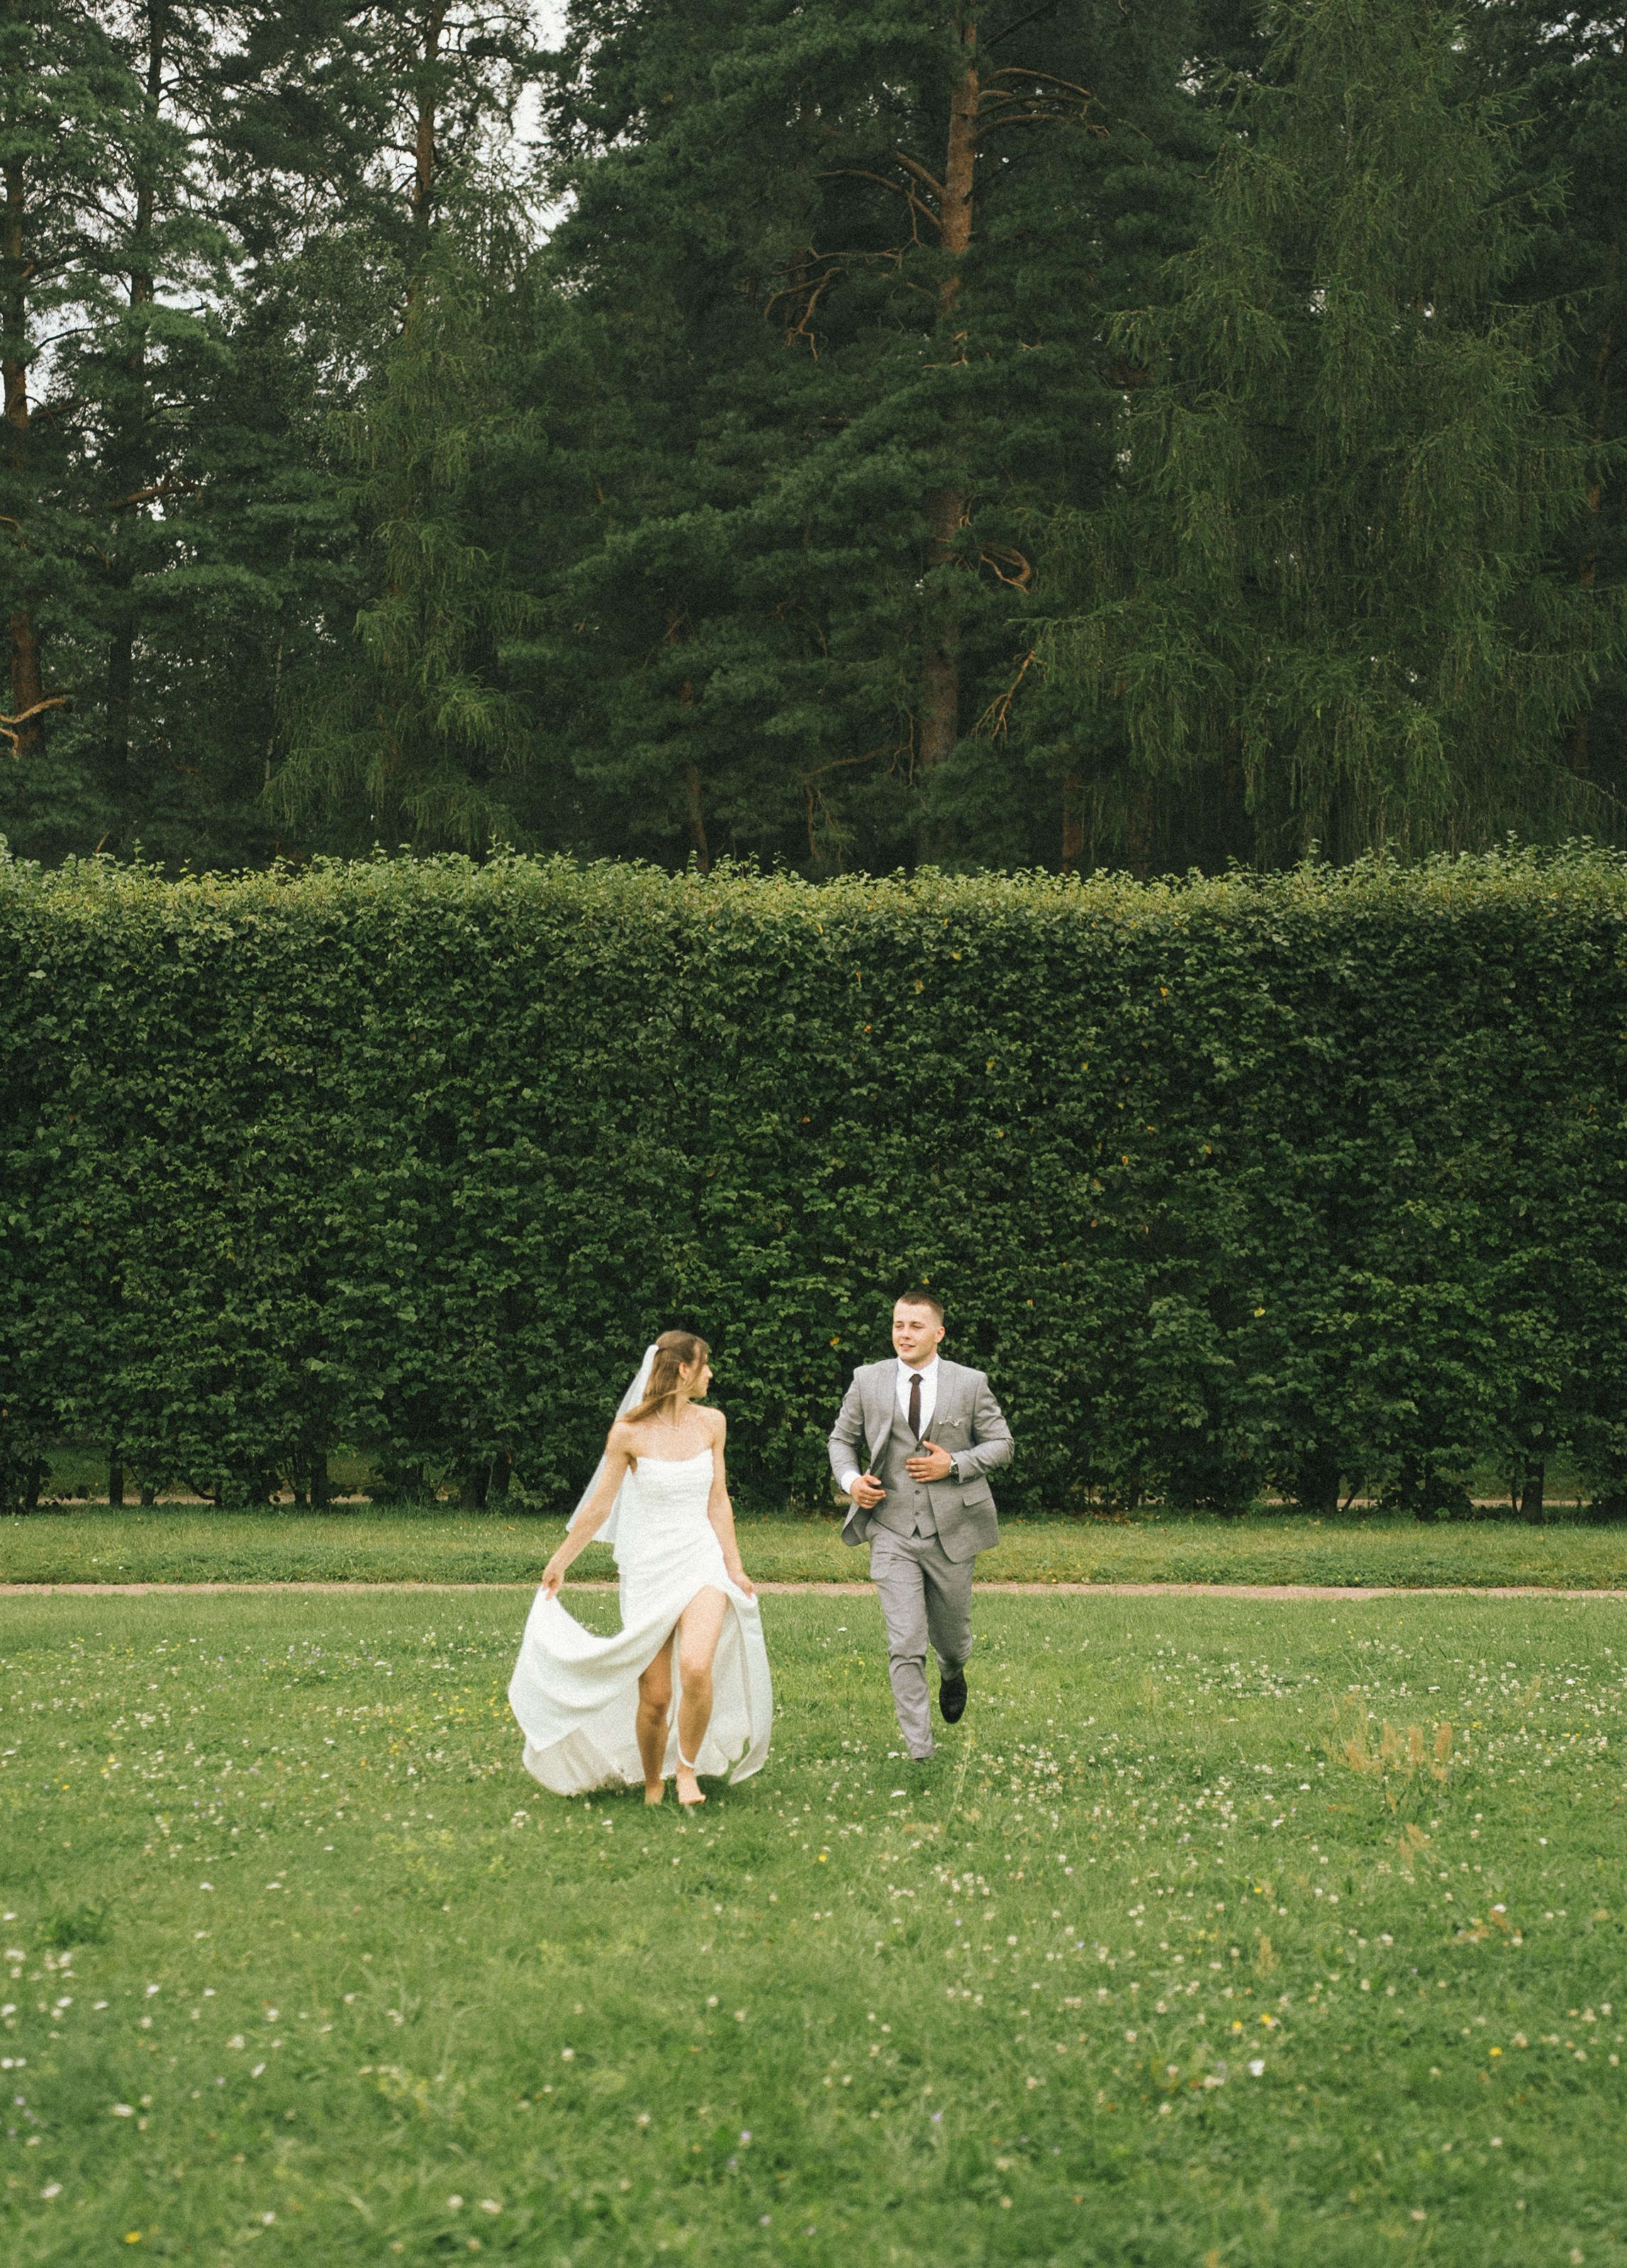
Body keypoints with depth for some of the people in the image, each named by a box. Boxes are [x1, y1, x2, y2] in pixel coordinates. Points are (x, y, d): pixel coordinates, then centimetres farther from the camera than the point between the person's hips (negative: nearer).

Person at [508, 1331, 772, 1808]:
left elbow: (718, 1500, 10)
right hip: (648, 1570, -2)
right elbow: (598, 1506, 3)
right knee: (655, 1696, -1)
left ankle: (687, 1769, -3)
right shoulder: (629, 1432, -7)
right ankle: (652, 1787, 24)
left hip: (702, 1561, 2)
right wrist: (559, 1564, 9)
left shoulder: (711, 1423, 4)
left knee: (696, 1667, -24)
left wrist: (734, 1566, 7)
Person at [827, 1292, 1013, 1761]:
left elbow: (1001, 1444, 5)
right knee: (905, 1647, -9)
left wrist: (954, 1465, -12)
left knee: (951, 1634, 16)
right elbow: (842, 1439, 15)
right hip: (892, 1532, 0)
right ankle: (919, 1753, -5)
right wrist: (850, 1479, -6)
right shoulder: (868, 1380, 3)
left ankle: (953, 1674, 54)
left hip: (952, 1529, 1)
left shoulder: (970, 1384, -1)